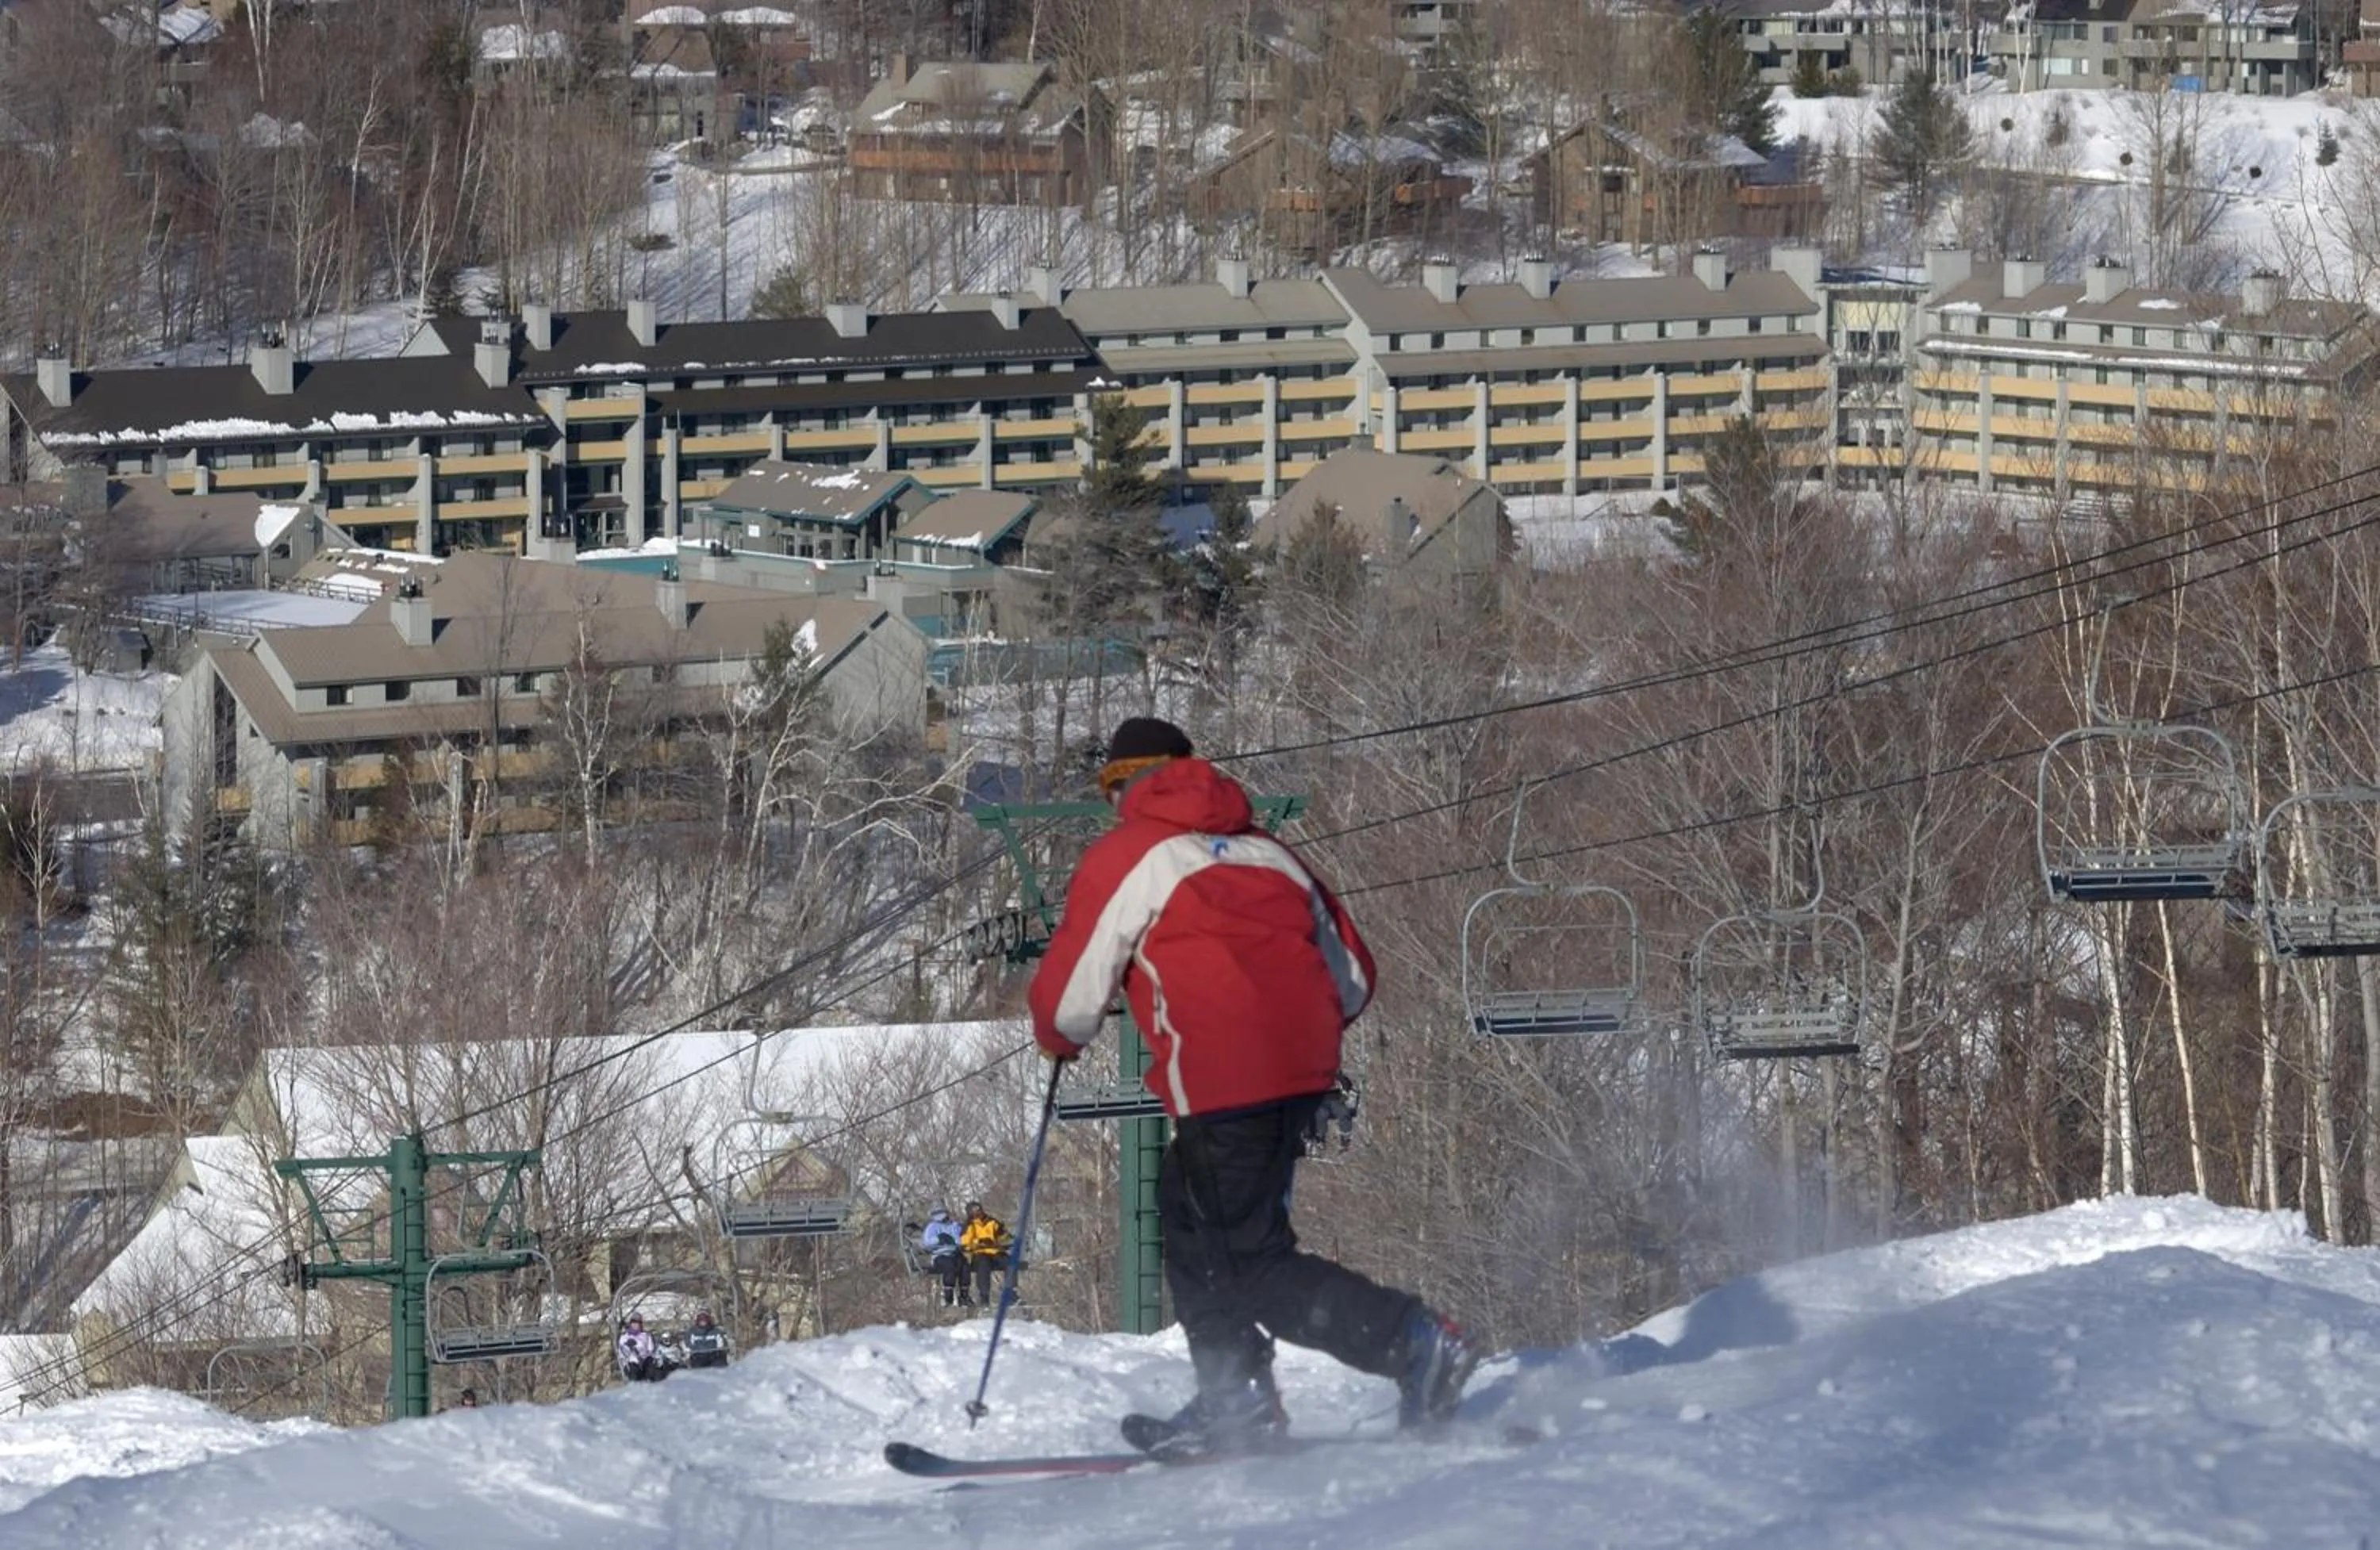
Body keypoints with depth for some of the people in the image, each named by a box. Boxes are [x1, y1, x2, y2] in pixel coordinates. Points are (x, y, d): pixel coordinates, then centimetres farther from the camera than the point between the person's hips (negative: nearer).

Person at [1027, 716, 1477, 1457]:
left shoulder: (1124, 858, 2)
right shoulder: (1265, 849, 20)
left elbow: (1068, 1000, 2)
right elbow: (1352, 978, 19)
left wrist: (1059, 1037, 26)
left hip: (1224, 1083, -8)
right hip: (1304, 1069, 8)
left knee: (1248, 1266, -5)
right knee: (1189, 1208, 22)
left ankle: (1415, 1343, -19)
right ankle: (1233, 1399, 19)